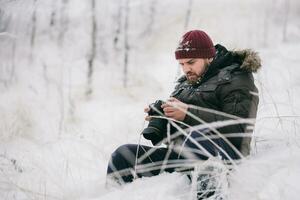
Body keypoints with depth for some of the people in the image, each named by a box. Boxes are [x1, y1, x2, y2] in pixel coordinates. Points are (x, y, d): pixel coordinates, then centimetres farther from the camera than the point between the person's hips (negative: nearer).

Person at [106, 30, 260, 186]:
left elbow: (237, 129, -13)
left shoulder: (235, 81, 4)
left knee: (197, 136, -41)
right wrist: (160, 113, 5)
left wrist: (189, 114, -16)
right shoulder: (184, 84, 28)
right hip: (177, 154, 8)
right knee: (124, 155, -9)